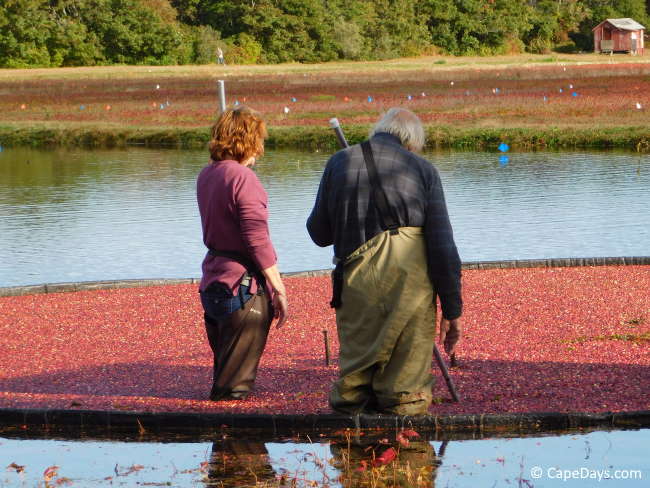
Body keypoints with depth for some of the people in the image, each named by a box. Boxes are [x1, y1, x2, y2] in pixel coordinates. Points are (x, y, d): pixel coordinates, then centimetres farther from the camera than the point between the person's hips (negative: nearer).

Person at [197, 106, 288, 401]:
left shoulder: (206, 175, 9)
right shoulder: (243, 178, -18)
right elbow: (258, 241, -20)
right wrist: (278, 288, -15)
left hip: (212, 285, 9)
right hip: (243, 287, -9)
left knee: (223, 372, 20)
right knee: (234, 388, -1)